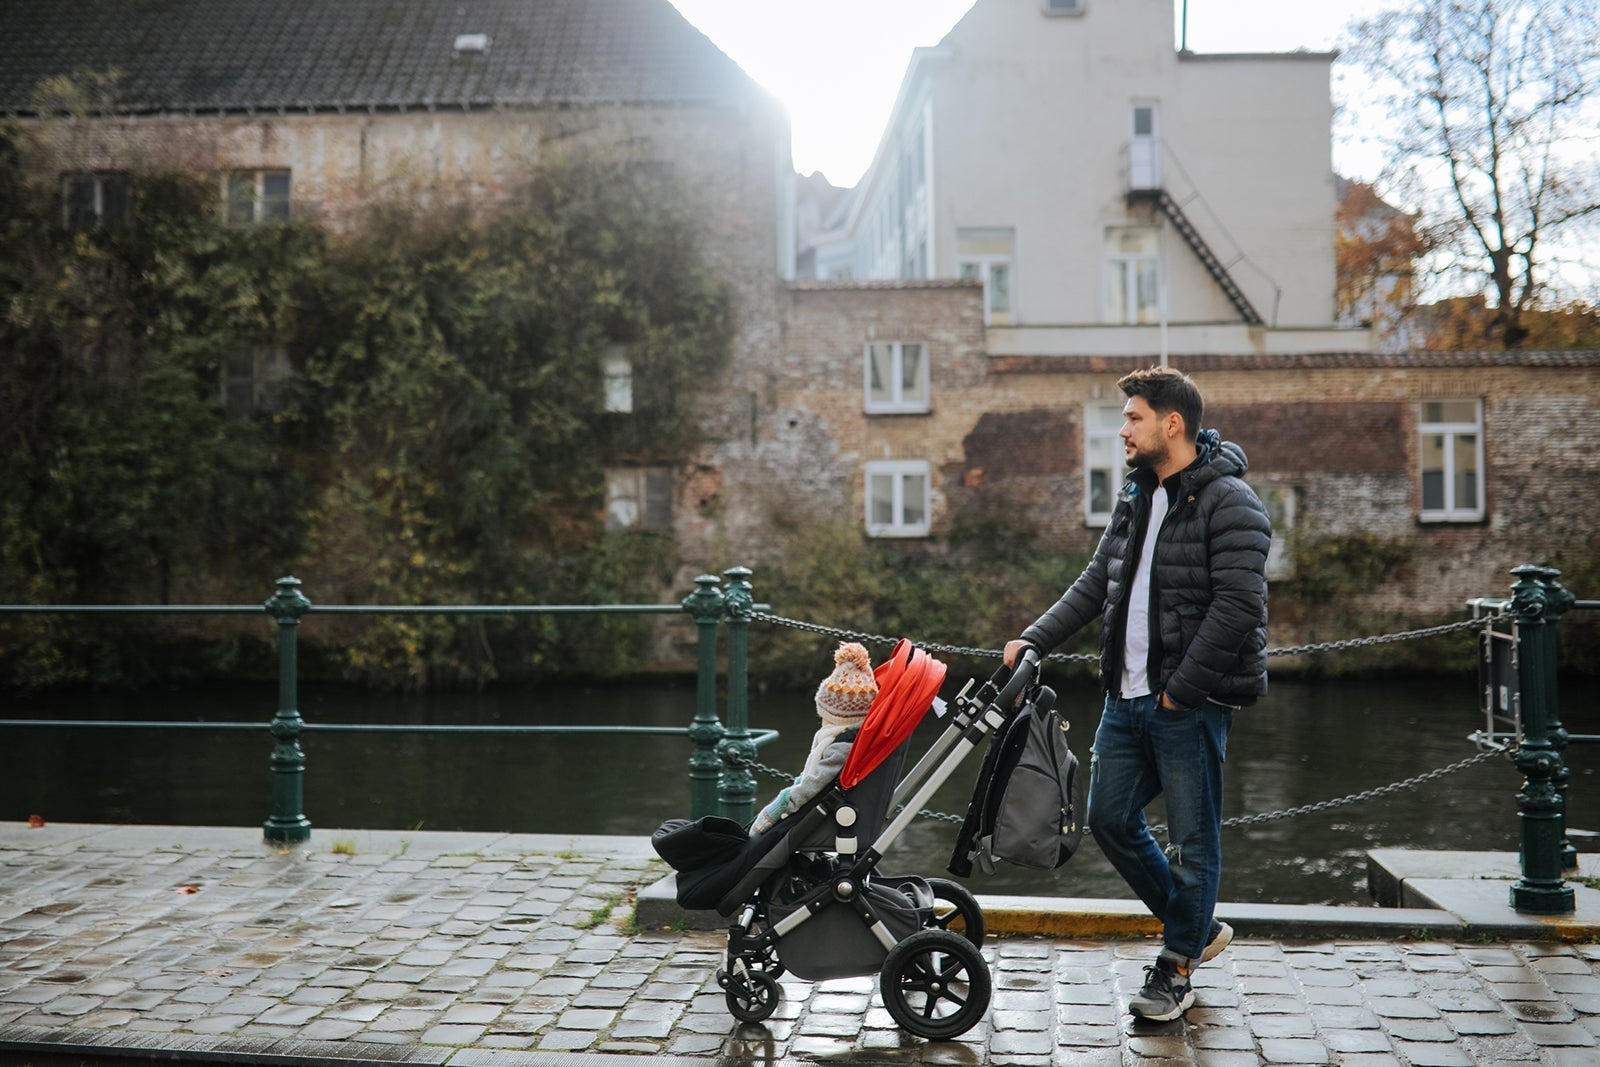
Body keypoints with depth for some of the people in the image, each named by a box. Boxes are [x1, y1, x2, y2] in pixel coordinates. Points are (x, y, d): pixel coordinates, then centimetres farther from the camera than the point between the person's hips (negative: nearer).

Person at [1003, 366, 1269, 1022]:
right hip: (1127, 698, 8)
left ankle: (1176, 970, 19)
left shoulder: (1228, 501, -12)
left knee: (1191, 838, 4)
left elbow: (1238, 606, -18)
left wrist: (1181, 690, -17)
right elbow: (1096, 584, 17)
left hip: (1191, 703, -8)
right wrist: (1035, 639, 5)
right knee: (1110, 819, 13)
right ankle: (1197, 928, 31)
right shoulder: (1136, 496, 14)